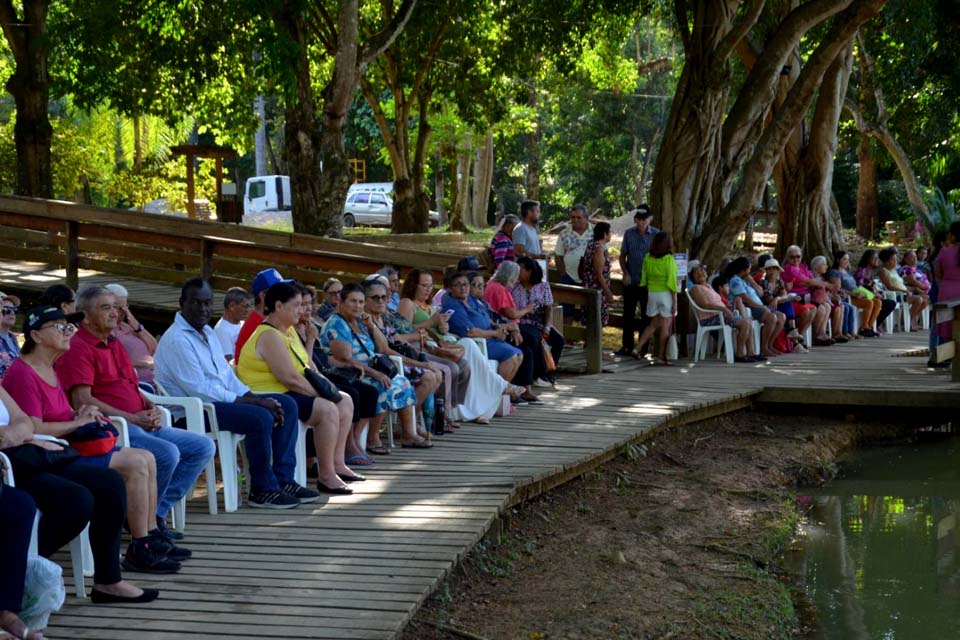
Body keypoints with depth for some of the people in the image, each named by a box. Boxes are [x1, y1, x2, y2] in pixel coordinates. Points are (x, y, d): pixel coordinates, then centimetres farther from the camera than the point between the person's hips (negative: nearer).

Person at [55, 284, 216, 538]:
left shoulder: (114, 344, 23)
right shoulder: (77, 349, -8)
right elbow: (82, 401, -18)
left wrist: (151, 409, 5)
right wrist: (133, 418, -16)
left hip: (142, 424, 10)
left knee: (203, 447, 2)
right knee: (167, 454, -32)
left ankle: (156, 514, -1)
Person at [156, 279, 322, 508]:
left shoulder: (208, 332, 16)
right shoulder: (177, 340, -16)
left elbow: (228, 375, 20)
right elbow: (200, 390, -21)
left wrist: (253, 397, 0)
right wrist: (253, 402, -19)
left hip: (220, 400, 10)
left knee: (286, 404, 3)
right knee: (260, 417, -29)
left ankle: (283, 480, 1)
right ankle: (262, 490, -15)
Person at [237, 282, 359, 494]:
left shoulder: (289, 331, 15)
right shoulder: (269, 336, -19)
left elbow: (306, 365, 17)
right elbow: (290, 378, -26)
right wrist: (319, 393, -17)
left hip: (290, 392, 11)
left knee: (345, 402, 9)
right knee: (327, 410, -27)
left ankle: (338, 464, 11)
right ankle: (326, 476, -21)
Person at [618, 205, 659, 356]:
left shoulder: (656, 235, -4)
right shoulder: (629, 234, 3)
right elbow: (622, 256, 8)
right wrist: (626, 273, -5)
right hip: (631, 282, 2)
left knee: (646, 315, 5)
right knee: (628, 314, 6)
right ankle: (627, 346, 14)